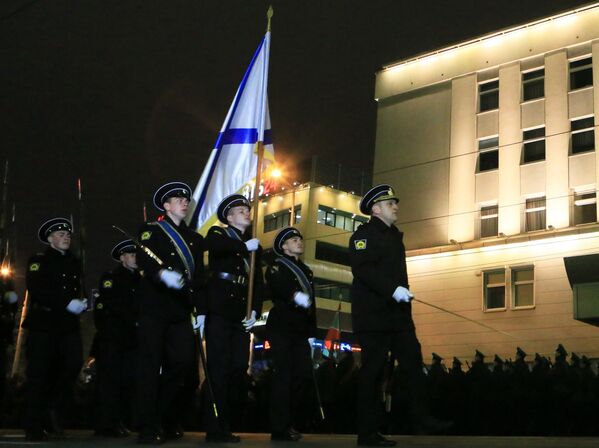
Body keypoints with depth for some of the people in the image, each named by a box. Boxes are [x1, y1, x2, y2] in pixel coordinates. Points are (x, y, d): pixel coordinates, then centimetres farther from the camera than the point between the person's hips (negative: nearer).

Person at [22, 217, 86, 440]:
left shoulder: (74, 262, 20)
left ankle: (54, 412, 8)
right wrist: (68, 303, -19)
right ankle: (34, 426, 5)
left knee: (74, 363, -12)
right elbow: (36, 290, -12)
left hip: (68, 324, 5)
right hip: (43, 323, -5)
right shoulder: (38, 261, 3)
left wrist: (81, 302, -2)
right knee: (39, 374, -3)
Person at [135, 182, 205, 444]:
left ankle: (166, 419, 17)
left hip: (181, 312, 5)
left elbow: (199, 277, 18)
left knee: (183, 362, -2)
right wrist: (162, 274, -33)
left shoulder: (195, 239, 22)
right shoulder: (152, 231, 6)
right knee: (150, 366, -5)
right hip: (154, 309, -5)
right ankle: (148, 428, -1)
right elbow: (144, 261, -13)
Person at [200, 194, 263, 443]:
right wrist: (245, 246, -8)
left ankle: (226, 425, 9)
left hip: (241, 316, 5)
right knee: (219, 368, -9)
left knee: (238, 369, -1)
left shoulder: (254, 246, 23)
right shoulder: (218, 233, 9)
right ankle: (216, 429, -6)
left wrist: (254, 311, 0)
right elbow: (214, 245, -18)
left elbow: (258, 281, 15)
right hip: (219, 312, -5)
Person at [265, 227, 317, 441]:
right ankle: (280, 428, -5)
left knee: (305, 375, -1)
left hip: (300, 331, 7)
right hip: (280, 328, -7)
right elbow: (277, 287, -21)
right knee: (284, 375, -10)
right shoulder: (277, 267, 1)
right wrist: (295, 295, -40)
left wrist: (312, 333, 16)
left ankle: (284, 420, 15)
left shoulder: (306, 271, 23)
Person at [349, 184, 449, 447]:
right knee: (373, 371, -5)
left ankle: (421, 419, 7)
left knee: (413, 363, 2)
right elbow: (362, 269, -19)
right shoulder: (364, 234, -5)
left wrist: (403, 292, 12)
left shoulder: (394, 235, 22)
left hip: (398, 314, 8)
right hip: (373, 315, -8)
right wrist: (393, 290, -26)